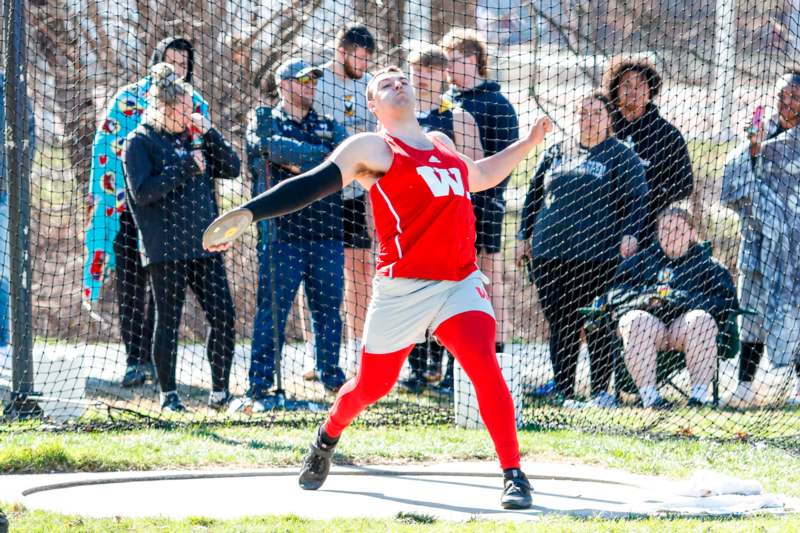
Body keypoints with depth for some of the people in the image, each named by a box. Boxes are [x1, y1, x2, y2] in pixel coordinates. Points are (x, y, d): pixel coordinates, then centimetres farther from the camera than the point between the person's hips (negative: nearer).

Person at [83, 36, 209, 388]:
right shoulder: (127, 100, 0)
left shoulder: (197, 107, 7)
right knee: (130, 286, -4)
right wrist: (99, 197, -7)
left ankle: (152, 357, 10)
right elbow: (104, 148, -1)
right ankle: (135, 360, 0)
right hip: (128, 208, -1)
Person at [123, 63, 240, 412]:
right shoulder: (140, 142, -4)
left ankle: (220, 390, 10)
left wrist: (209, 135, -4)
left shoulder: (194, 137, 13)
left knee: (223, 317, 0)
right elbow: (142, 191, -14)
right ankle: (168, 394, 11)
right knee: (168, 321, 1)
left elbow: (232, 168, 8)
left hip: (204, 245, 5)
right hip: (165, 249, -5)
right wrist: (186, 168, -16)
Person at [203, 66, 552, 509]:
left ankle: (514, 476, -15)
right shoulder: (372, 148, -1)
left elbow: (479, 177, 40)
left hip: (460, 282, 4)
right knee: (372, 385, 10)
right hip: (404, 287, -3)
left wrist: (528, 142, 37)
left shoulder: (440, 143, 19)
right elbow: (311, 185, -10)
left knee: (485, 368, -19)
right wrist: (246, 214, -20)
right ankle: (327, 438, 43)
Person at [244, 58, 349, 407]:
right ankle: (259, 387, -2)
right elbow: (272, 147, -17)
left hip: (327, 231, 4)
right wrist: (319, 156, -15)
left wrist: (297, 164, -13)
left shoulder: (328, 126, 16)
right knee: (272, 309, -4)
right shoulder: (265, 122, 5)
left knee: (328, 308, 8)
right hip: (281, 231, -4)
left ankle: (331, 375, 20)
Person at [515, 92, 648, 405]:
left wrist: (629, 235, -14)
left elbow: (635, 199, -1)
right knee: (560, 324, 4)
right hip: (549, 252, 4)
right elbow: (534, 195, 23)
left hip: (598, 253, -4)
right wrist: (524, 236, 16)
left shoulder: (621, 155, 6)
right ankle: (563, 391, 9)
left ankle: (601, 391, 4)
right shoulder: (555, 153, 18)